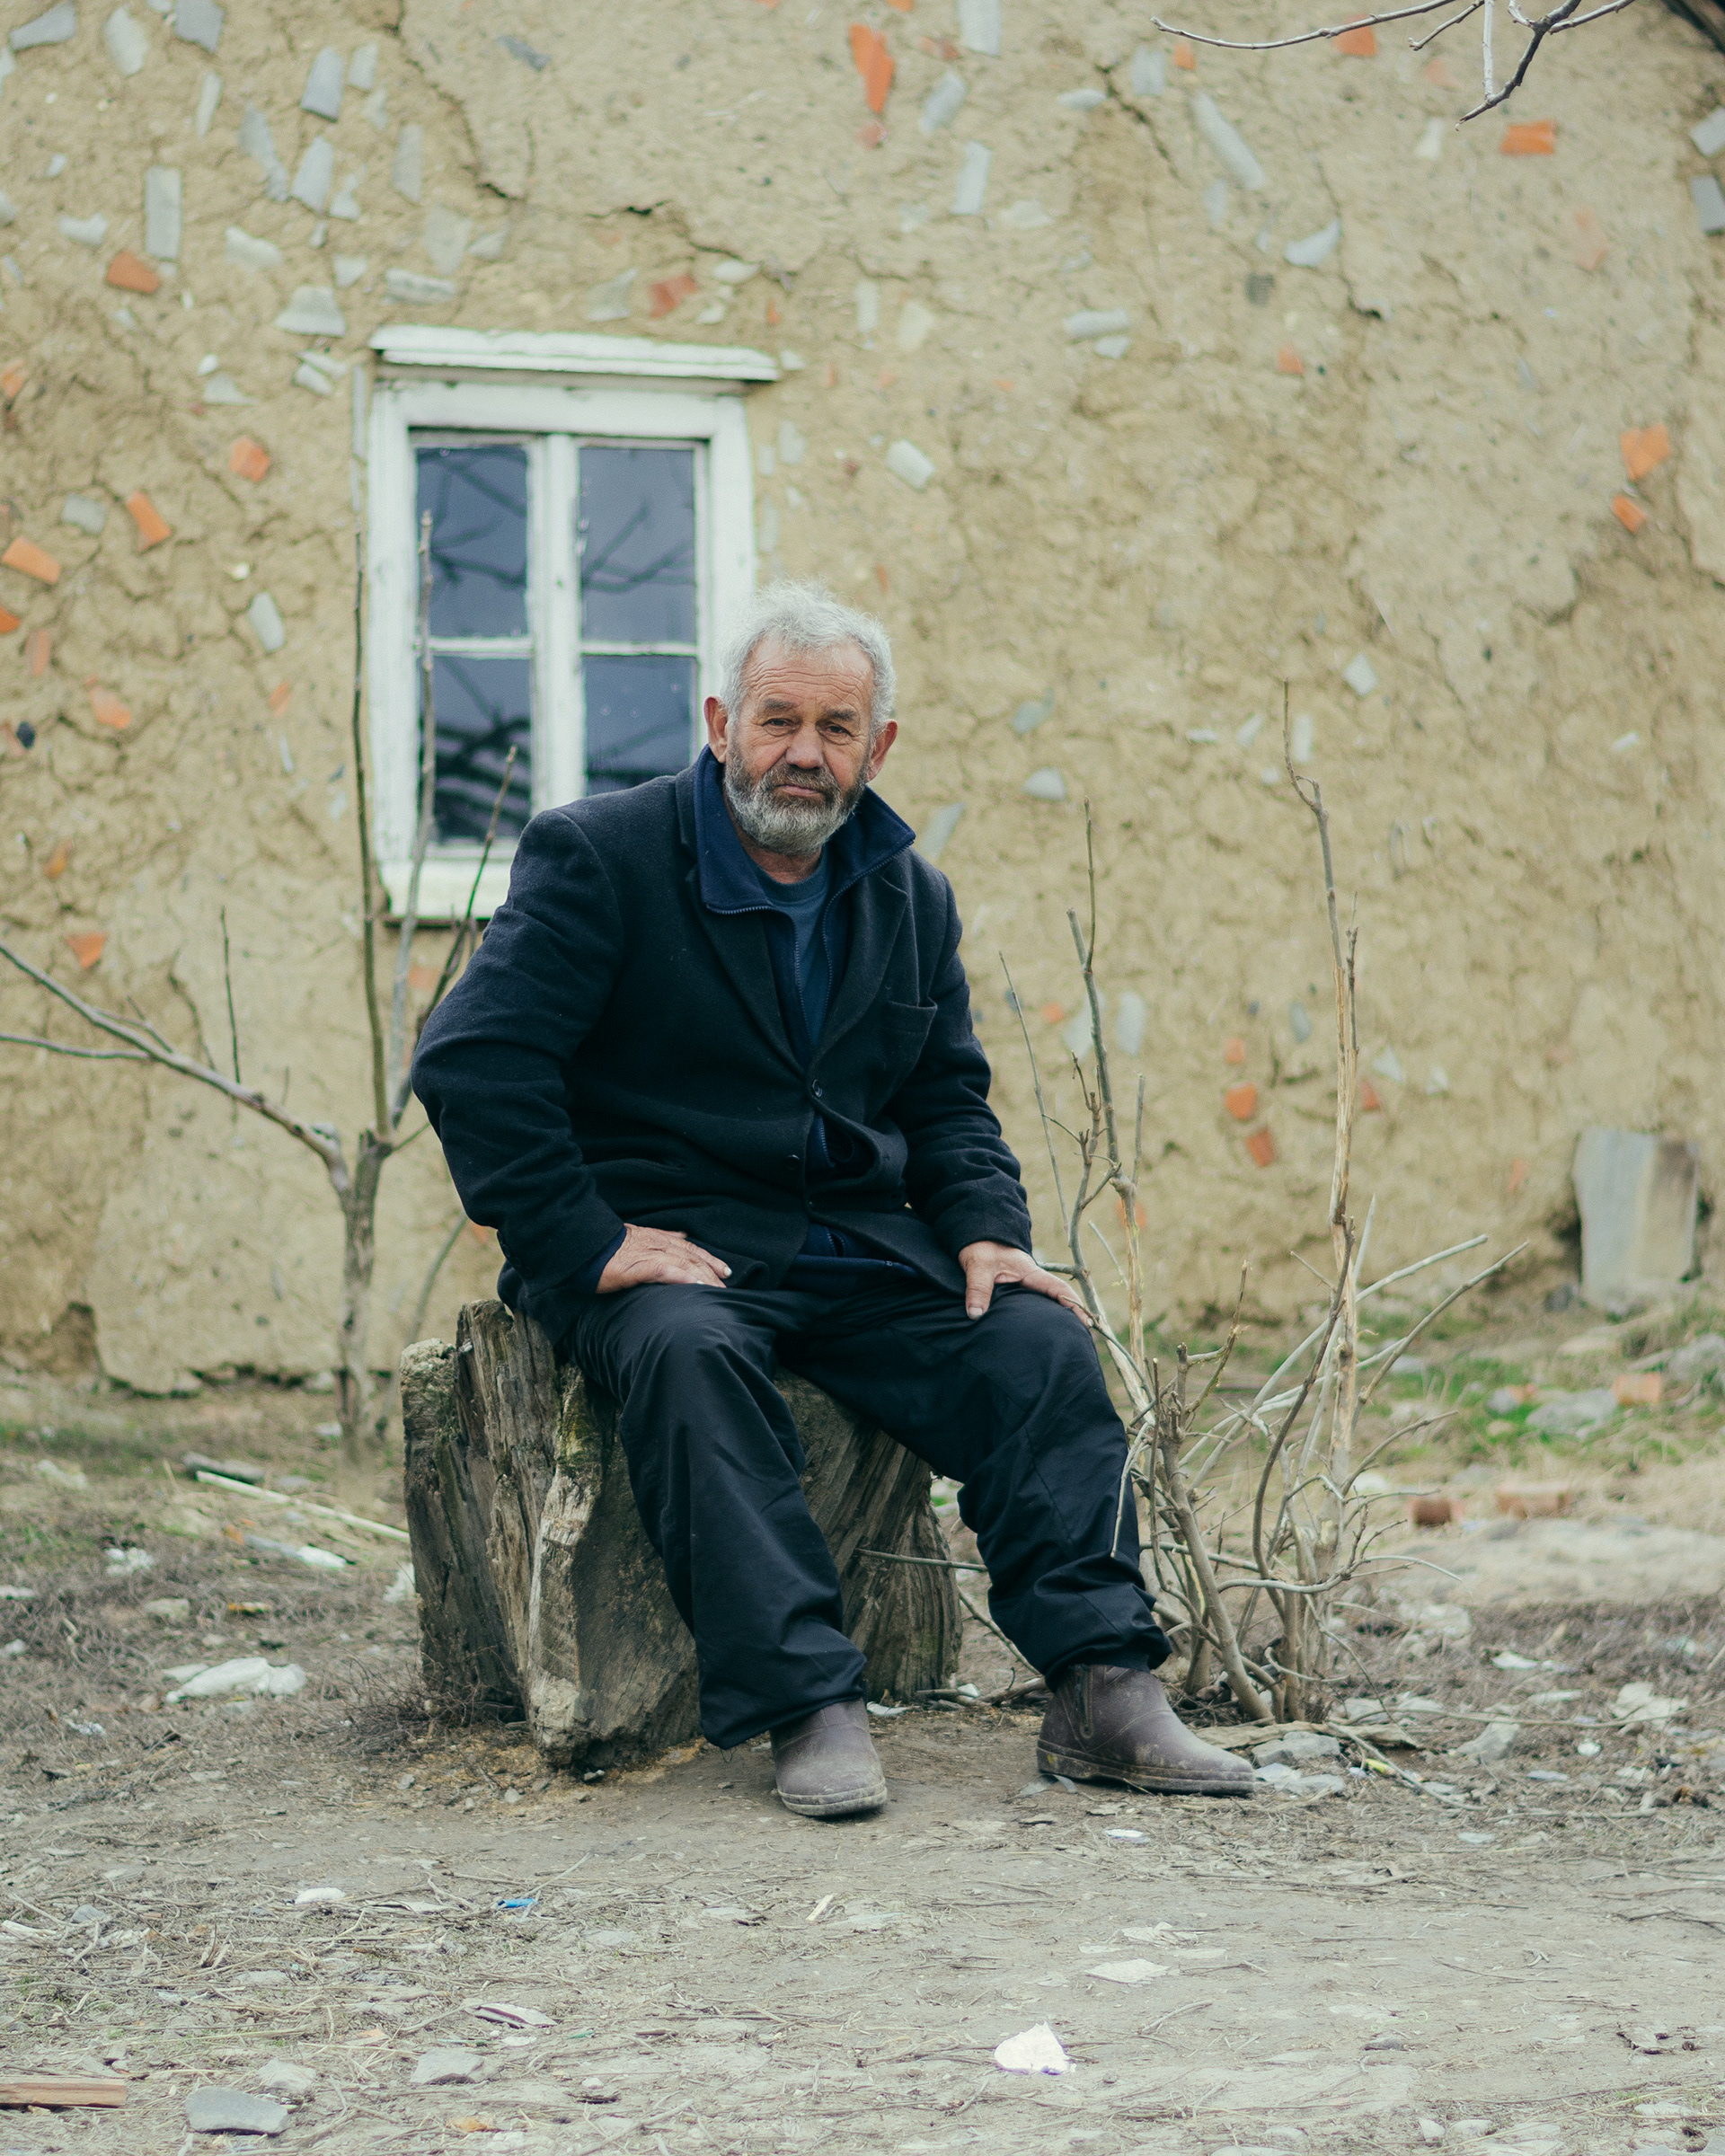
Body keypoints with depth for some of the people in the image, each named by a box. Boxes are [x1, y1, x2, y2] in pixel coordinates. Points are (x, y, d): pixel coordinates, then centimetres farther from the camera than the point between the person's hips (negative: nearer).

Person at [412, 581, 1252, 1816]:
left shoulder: (913, 898, 14)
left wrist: (987, 1230, 0)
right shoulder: (599, 857, -6)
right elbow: (472, 1062, -14)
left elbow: (949, 1098, 22)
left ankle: (1104, 1689, -19)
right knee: (690, 1353, -37)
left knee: (1039, 1340, -18)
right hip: (663, 1246, -5)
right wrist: (587, 1245, -20)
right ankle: (807, 1709, -39)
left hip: (860, 1250, 5)